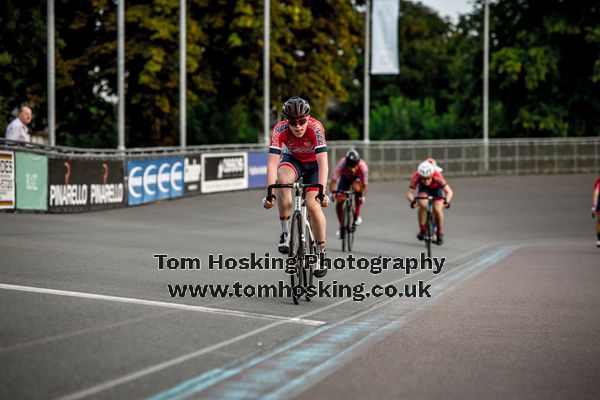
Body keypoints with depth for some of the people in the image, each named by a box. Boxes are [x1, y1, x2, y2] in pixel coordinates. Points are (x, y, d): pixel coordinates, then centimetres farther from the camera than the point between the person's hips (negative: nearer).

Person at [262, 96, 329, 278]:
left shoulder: (315, 127, -34)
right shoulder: (280, 130, -29)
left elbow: (323, 163, -40)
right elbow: (272, 163, -34)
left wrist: (322, 192, -50)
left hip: (314, 163, -1)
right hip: (293, 160, 1)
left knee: (312, 205, -19)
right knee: (283, 179, -33)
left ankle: (321, 251, 1)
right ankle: (285, 232, -21)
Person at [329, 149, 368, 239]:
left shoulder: (362, 166, -37)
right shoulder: (341, 164, -37)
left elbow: (364, 185, -36)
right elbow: (333, 181, -41)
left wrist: (363, 196, -51)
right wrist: (333, 192, -56)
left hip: (357, 178, -1)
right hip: (345, 178, 1)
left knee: (356, 188, -36)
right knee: (339, 203, -10)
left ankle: (357, 215, -20)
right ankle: (342, 227, 11)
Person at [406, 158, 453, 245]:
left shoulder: (437, 176, -40)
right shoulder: (416, 177, -37)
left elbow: (449, 191, -38)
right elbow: (409, 193, -34)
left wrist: (447, 201, -57)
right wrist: (412, 201, -55)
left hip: (436, 187, -1)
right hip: (423, 188, 1)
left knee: (437, 210, -18)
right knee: (422, 205, -28)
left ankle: (440, 232, 8)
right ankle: (422, 230, -11)